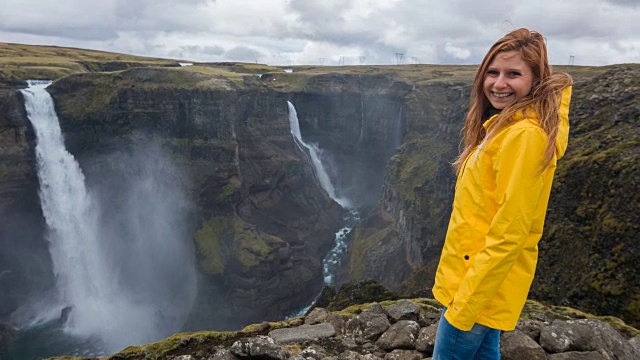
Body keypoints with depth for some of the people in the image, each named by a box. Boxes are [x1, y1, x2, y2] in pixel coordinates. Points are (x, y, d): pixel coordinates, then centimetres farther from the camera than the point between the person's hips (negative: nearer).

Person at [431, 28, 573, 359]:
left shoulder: (525, 134, -22)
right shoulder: (504, 126, 7)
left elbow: (508, 235, -24)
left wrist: (465, 306, -19)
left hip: (480, 287, -9)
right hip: (480, 280, 9)